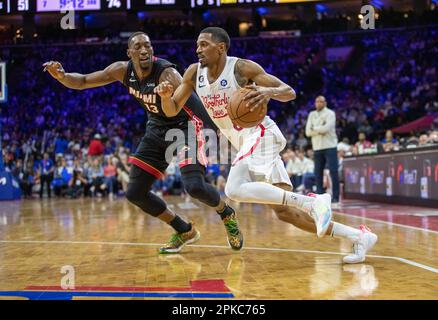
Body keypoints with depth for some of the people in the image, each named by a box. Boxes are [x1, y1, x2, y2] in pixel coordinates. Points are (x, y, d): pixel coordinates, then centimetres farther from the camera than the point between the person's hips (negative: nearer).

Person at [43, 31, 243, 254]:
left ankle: (227, 215, 10)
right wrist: (61, 76, -25)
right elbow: (82, 82, -5)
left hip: (185, 127, -6)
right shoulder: (123, 70, -10)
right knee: (135, 193, 2)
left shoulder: (166, 73, -28)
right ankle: (185, 231, 18)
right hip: (157, 130, 7)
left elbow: (194, 104, -40)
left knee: (195, 186, -26)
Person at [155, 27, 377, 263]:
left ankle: (312, 202, -26)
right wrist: (165, 95, -15)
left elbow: (289, 92, -13)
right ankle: (358, 236, 8)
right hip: (244, 143, 7)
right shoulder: (194, 73, 5)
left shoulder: (241, 67, -12)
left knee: (234, 190, -30)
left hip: (259, 134, -7)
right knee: (284, 212, 1)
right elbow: (171, 111, 7)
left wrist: (268, 91, -35)